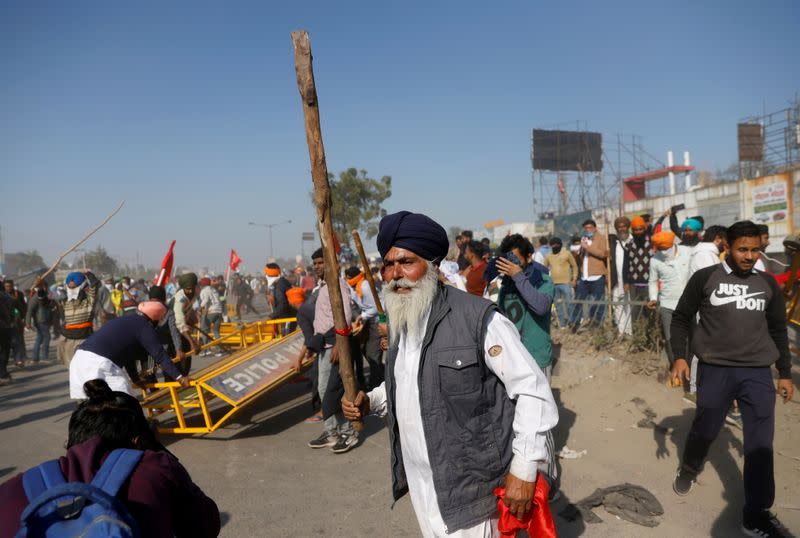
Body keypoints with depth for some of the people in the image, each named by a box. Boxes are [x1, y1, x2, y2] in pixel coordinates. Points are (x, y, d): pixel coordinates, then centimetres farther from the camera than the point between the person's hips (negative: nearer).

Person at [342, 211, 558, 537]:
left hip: (469, 487, -7)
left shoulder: (477, 318, -18)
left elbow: (532, 389, -15)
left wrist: (524, 469, -16)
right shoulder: (400, 324, 6)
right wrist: (370, 402, 2)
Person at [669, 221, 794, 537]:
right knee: (705, 430, 8)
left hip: (758, 373, 3)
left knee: (760, 445, 2)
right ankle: (688, 470, 38)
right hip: (715, 370, -2)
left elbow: (778, 331, 16)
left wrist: (785, 373, 14)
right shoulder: (705, 278, -1)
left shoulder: (768, 284, 9)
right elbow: (681, 318, 3)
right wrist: (679, 357, -7)